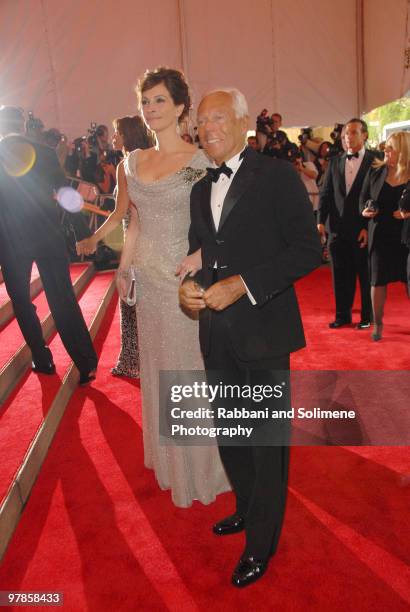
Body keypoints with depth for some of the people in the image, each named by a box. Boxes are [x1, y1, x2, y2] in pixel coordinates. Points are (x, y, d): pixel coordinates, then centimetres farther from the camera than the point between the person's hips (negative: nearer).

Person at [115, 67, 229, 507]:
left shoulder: (201, 161, -10)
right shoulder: (132, 163, 7)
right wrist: (123, 269, 11)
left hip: (186, 279, -6)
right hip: (148, 280, 6)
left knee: (191, 367, 7)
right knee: (157, 367, 18)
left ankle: (200, 466, 32)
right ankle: (168, 458, 42)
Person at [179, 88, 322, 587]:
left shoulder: (277, 175, -6)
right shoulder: (201, 189, 15)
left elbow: (307, 249, -12)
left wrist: (242, 284, -20)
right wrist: (190, 285, -1)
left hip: (263, 333, -6)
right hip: (217, 336, 7)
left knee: (266, 443, 8)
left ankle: (262, 542, 29)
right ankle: (247, 508, 44)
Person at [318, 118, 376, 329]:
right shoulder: (335, 161, 10)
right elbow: (325, 193, 9)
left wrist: (368, 227, -12)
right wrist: (321, 221, -1)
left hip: (363, 229, -3)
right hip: (338, 229, 4)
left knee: (366, 275, 6)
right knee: (340, 275, 9)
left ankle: (367, 316, 19)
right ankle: (342, 315, 21)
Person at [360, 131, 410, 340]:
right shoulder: (376, 171, 3)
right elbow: (363, 197, 10)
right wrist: (364, 210, -10)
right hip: (381, 234, 2)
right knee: (378, 279, 4)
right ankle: (377, 323, 19)